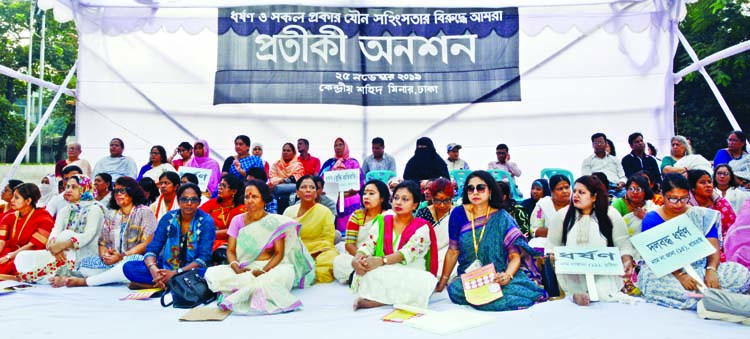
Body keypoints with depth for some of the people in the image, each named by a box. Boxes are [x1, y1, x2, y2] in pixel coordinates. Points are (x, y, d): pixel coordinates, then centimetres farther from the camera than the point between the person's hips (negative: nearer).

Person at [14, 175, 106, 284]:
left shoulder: (94, 209, -2)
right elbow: (55, 232, -1)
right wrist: (53, 245, -26)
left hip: (85, 257, -6)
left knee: (67, 234, -31)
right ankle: (60, 278, -30)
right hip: (65, 255, 6)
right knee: (23, 257, -12)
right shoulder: (65, 210, 17)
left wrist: (63, 245, -34)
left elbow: (88, 236, -18)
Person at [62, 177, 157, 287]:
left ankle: (84, 281, -22)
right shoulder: (112, 216, 19)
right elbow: (102, 242, 14)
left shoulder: (144, 212, 2)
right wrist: (104, 255, -9)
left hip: (135, 258, -5)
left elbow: (147, 243, -8)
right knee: (84, 263, -16)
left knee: (129, 264, -38)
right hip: (112, 261, 5)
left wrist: (122, 256, -17)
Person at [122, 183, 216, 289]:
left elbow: (204, 258, -14)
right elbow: (152, 248, -2)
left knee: (205, 273, -37)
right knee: (128, 267, -16)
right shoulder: (168, 218, 3)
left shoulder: (206, 222, -7)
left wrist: (176, 273, -26)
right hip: (165, 268, 4)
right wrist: (153, 269, -24)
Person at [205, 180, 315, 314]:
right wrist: (237, 269, -17)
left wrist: (264, 270, -22)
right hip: (242, 269, 2)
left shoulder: (275, 222, 2)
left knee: (287, 271, -35)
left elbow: (279, 253, -4)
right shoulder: (237, 220, 9)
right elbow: (230, 250, 4)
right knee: (212, 274, -25)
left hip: (269, 267, -1)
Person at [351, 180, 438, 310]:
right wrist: (357, 259, -26)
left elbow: (408, 252, -19)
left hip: (411, 277, -1)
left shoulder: (422, 227, -1)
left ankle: (372, 300, -27)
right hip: (381, 275, 2)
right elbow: (368, 245, -1)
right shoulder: (382, 222, 12)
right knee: (366, 272, -30)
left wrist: (381, 261, -36)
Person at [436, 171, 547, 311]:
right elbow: (453, 252, 7)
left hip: (497, 278, -4)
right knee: (455, 289, -31)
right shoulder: (459, 214, 2)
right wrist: (442, 283, 5)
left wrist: (507, 275, -26)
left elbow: (515, 255, -6)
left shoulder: (502, 218, 1)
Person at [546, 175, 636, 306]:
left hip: (605, 276, -1)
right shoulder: (563, 216, 8)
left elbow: (624, 244, 3)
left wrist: (627, 261, -17)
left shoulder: (610, 215, 6)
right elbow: (552, 246, 8)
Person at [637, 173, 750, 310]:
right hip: (664, 271, -2)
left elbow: (713, 246, 0)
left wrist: (711, 270, -21)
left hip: (700, 269, 3)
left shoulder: (701, 215, 10)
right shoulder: (652, 219, 0)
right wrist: (680, 275, -27)